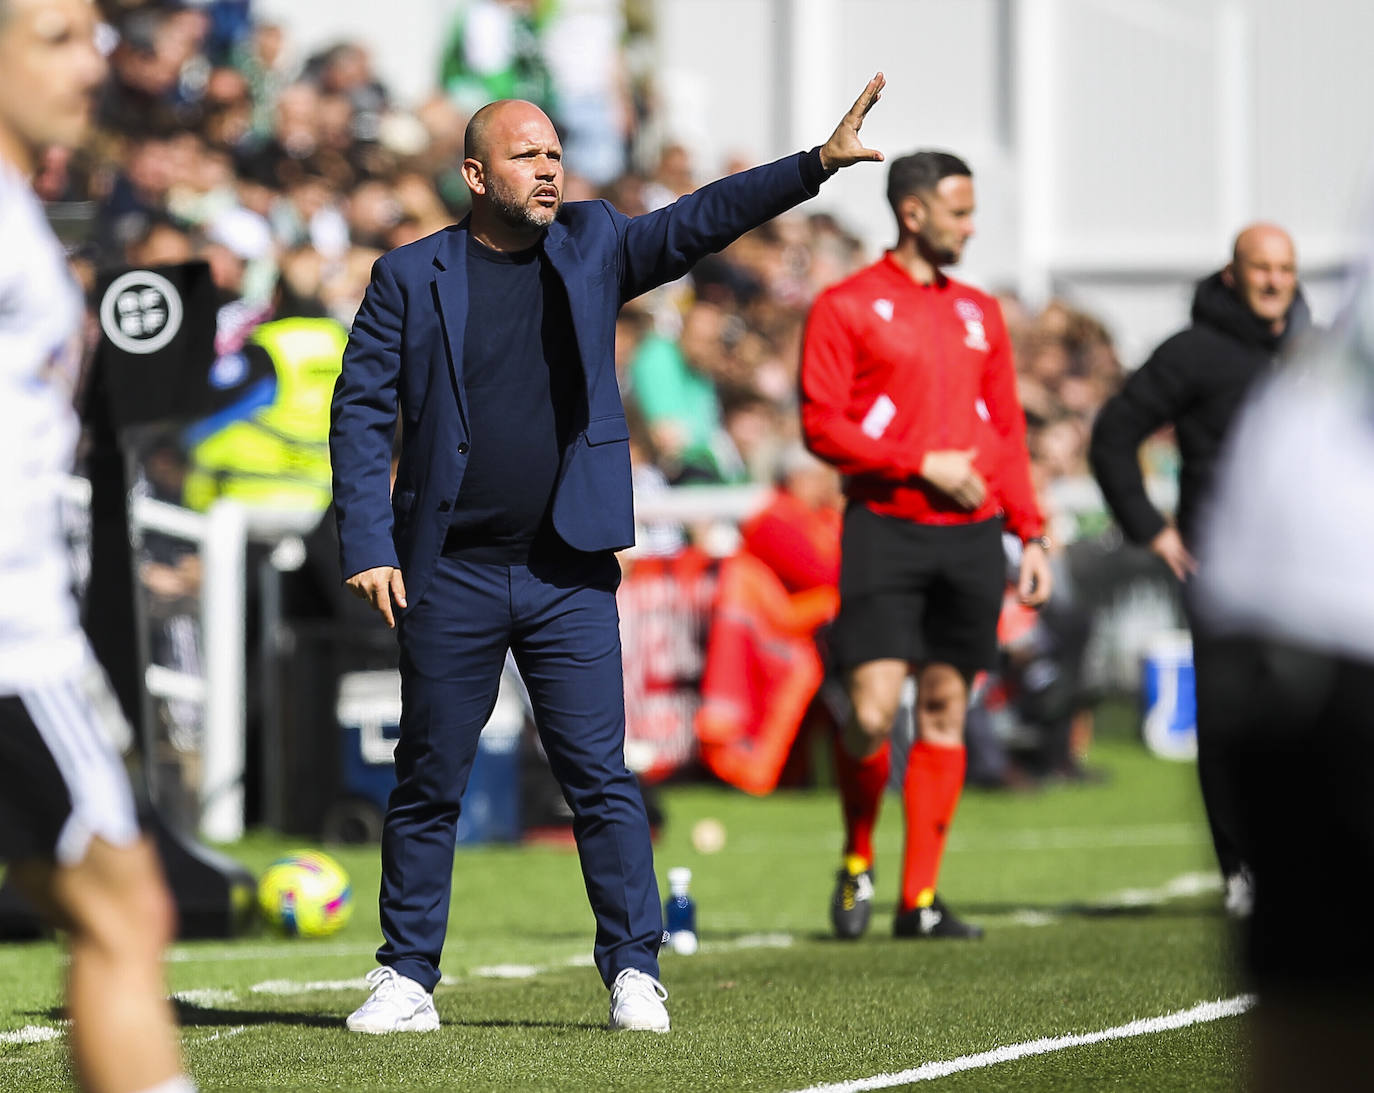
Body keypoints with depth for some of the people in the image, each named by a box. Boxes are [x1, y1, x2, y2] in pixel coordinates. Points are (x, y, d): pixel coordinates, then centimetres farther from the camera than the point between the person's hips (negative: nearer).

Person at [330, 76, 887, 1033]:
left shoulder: (592, 247, 7)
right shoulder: (410, 278, 1)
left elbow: (702, 221, -4)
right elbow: (361, 414, 1)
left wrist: (817, 163, -18)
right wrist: (367, 547, -8)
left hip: (569, 575, 1)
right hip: (450, 576, -1)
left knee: (601, 776, -3)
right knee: (428, 784, 5)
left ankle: (635, 971, 3)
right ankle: (408, 981, 13)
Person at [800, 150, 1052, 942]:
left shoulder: (980, 313, 16)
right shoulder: (847, 306, 0)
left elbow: (1008, 431, 18)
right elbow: (821, 426, -6)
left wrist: (1031, 534, 10)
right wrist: (920, 466, -12)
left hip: (972, 534, 5)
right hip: (886, 529, -5)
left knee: (946, 711, 2)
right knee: (872, 712, -13)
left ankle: (921, 900, 6)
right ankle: (858, 862, 12)